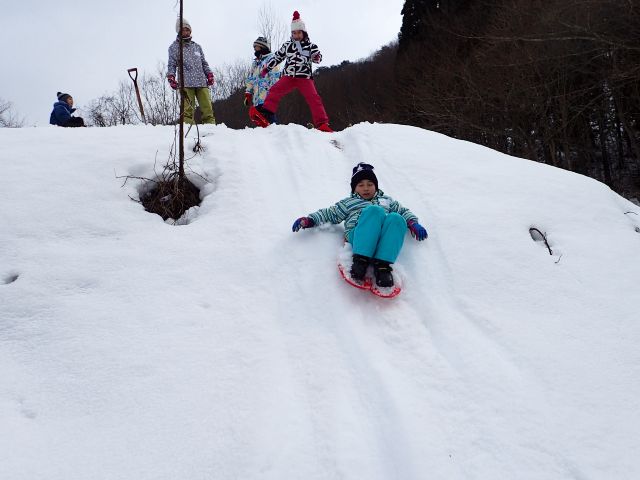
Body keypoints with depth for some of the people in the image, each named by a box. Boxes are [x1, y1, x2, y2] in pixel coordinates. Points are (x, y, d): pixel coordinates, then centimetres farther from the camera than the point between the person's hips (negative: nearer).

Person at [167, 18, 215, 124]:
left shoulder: (197, 46, 25)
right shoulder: (174, 47, 14)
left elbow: (204, 63, 27)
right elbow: (171, 65, 10)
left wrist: (209, 74, 11)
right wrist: (171, 77, -6)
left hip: (202, 82, 4)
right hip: (186, 83, -4)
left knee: (208, 109, -7)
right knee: (188, 111, -15)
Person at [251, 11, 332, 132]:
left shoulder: (311, 45, 6)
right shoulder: (287, 45, 14)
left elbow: (317, 56, -7)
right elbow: (277, 57, 22)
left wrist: (316, 57, -32)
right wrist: (266, 69, 23)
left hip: (305, 77, -2)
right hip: (289, 76, 3)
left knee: (314, 98, -17)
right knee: (275, 90, -18)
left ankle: (322, 124, -18)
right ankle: (265, 114, -22)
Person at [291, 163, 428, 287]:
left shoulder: (387, 200, 39)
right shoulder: (348, 202, 33)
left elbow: (404, 211, 39)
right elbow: (330, 213, 27)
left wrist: (413, 224, 17)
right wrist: (309, 220, 12)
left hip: (383, 238, 2)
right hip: (357, 236, -2)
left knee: (396, 218, -32)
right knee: (374, 210, -34)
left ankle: (383, 265, -44)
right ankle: (361, 260, -44)